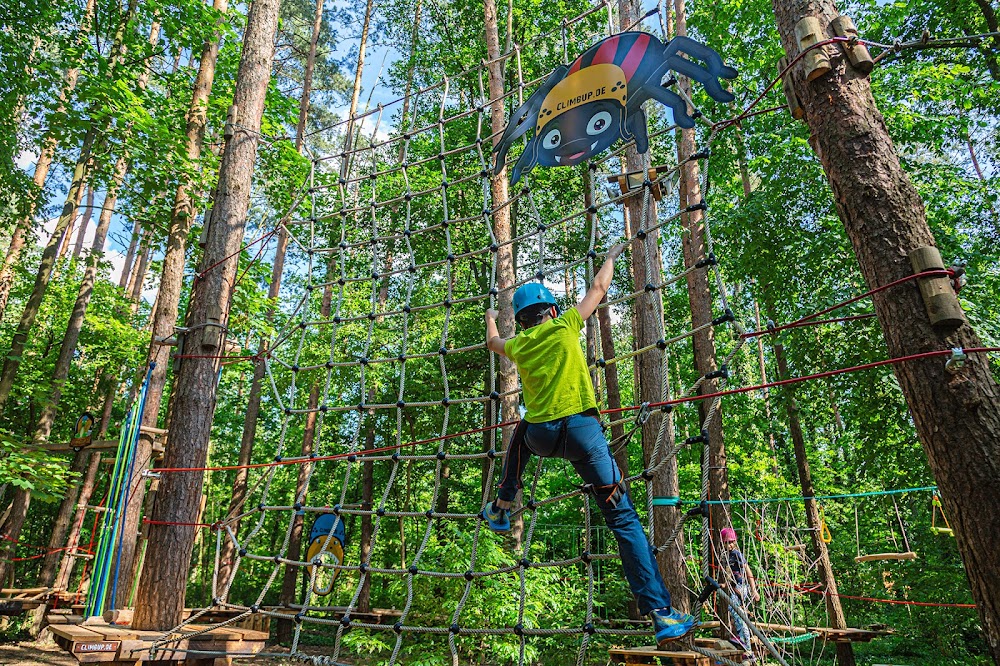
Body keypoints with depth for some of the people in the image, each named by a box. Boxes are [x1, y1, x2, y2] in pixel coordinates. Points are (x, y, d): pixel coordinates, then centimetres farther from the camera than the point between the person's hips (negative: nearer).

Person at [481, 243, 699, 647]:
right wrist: (611, 259, 34)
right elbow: (599, 289, 16)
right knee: (623, 519, -2)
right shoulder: (563, 327, 4)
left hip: (539, 436, 4)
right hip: (580, 429, -4)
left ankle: (500, 509, 44)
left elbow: (492, 343, 39)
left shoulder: (518, 345, 14)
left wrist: (490, 320, 60)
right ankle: (661, 615, -6)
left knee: (519, 438, 41)